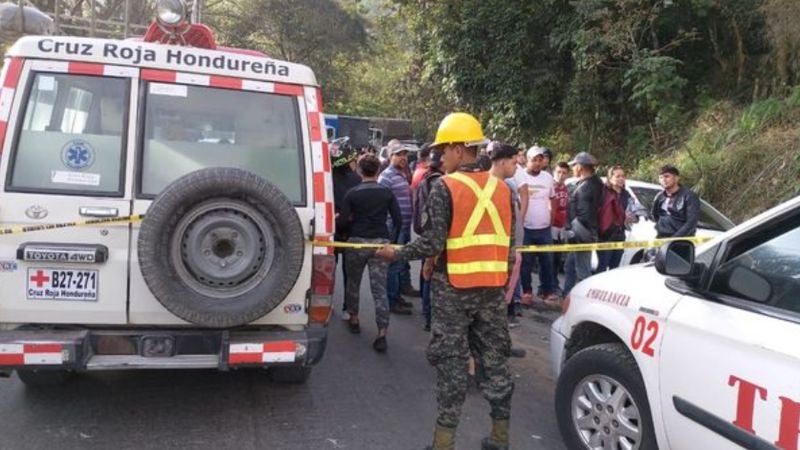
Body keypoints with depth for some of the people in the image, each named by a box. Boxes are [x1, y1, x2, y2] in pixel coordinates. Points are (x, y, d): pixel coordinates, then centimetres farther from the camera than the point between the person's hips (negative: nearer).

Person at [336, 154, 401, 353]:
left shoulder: (352, 194, -4)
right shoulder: (387, 193, 1)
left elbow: (342, 222, -6)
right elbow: (398, 221, -1)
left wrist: (352, 222, 16)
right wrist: (392, 240, 11)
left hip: (357, 242, -1)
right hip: (381, 242, 1)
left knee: (353, 282, 22)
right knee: (380, 289, 0)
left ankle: (354, 319, 34)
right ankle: (381, 334, -6)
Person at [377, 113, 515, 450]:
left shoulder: (445, 187, -11)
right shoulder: (501, 188, 6)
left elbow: (433, 243, -15)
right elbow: (508, 242, 9)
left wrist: (396, 254, -2)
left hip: (454, 287, -5)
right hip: (492, 287, 5)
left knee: (451, 361, 3)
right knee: (494, 357, 13)